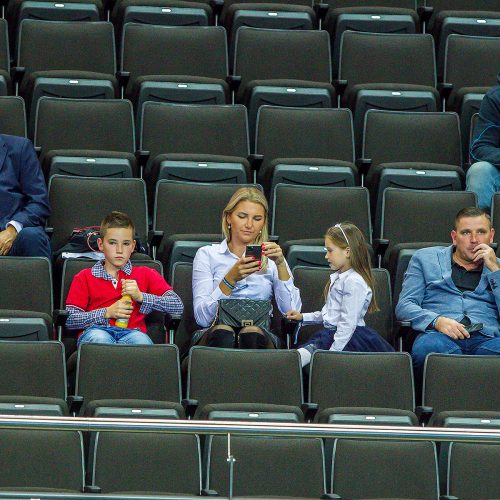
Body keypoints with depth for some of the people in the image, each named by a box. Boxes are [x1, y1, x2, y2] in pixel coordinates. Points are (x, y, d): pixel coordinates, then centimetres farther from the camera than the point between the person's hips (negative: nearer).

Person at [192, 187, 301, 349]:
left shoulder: (270, 259, 20)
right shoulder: (207, 254, 14)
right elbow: (202, 317, 0)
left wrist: (281, 265, -5)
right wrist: (231, 279, -13)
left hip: (260, 335, 1)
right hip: (216, 334, -1)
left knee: (252, 334, -36)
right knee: (223, 333, -37)